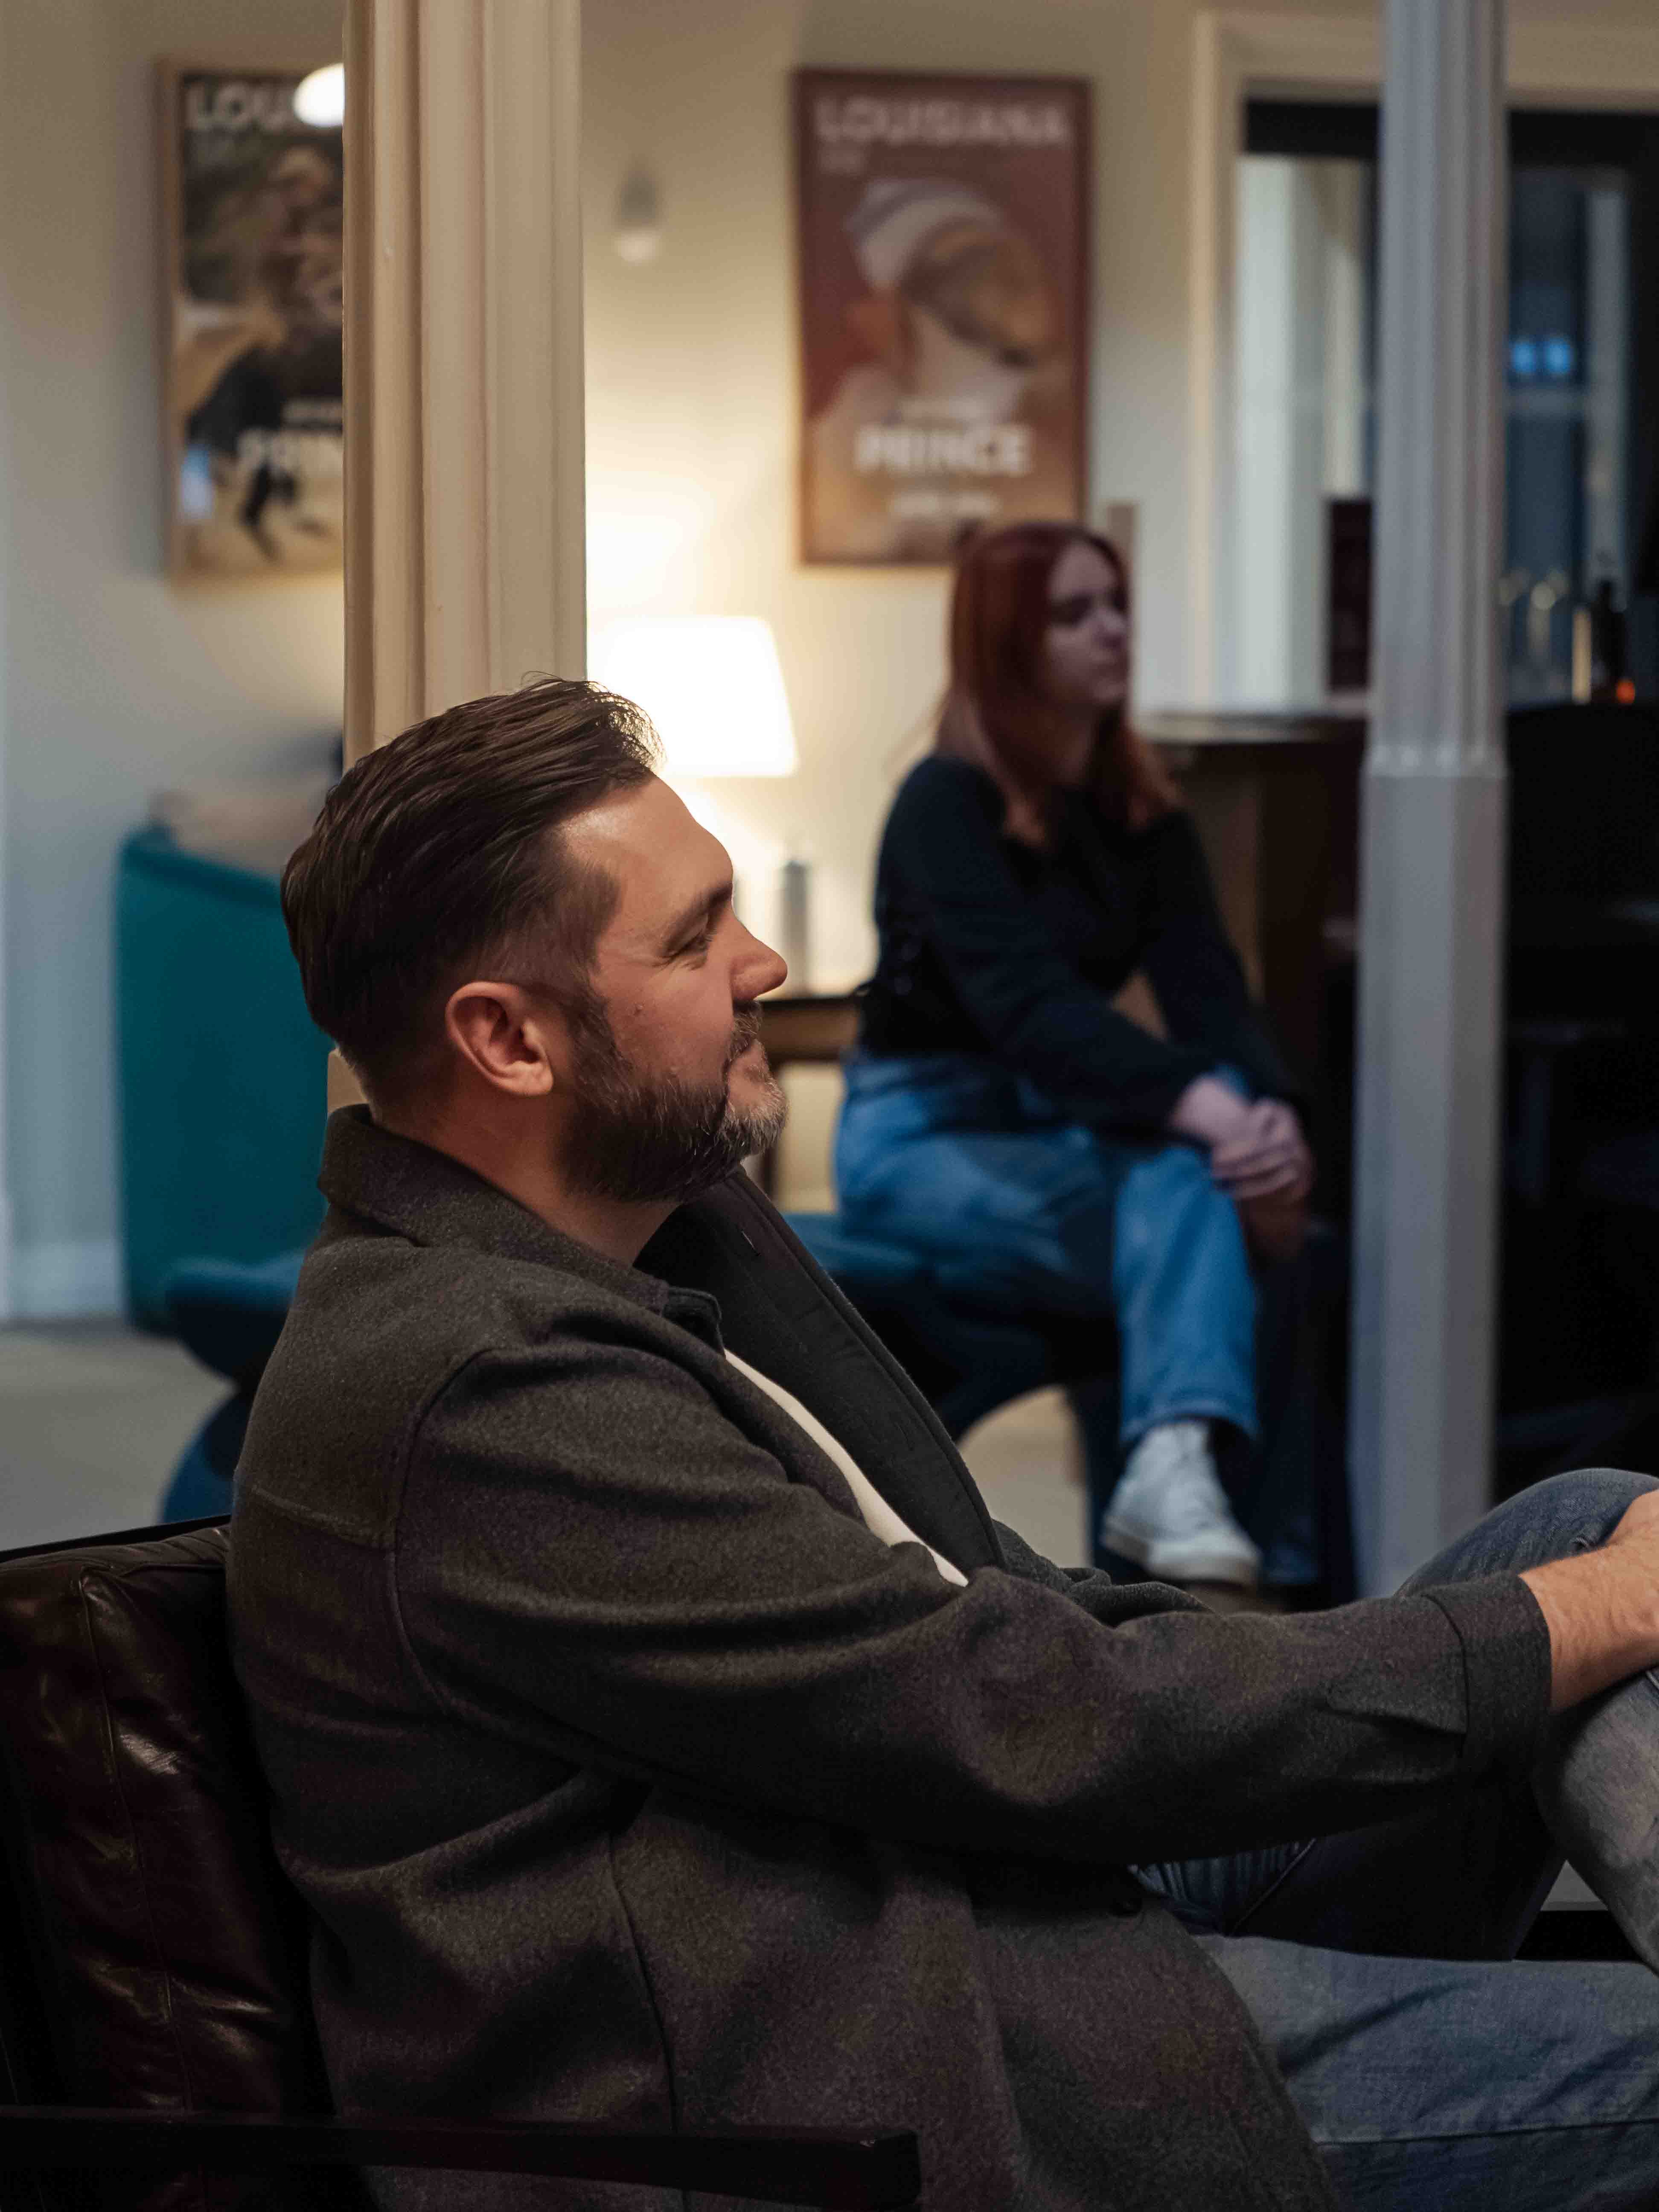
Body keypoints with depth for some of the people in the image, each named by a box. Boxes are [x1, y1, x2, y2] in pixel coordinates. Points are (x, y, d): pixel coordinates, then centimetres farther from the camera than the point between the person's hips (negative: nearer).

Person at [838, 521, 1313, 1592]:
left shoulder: (1142, 813, 6)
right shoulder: (948, 804, -13)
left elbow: (1207, 986, -9)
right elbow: (1026, 1002, -28)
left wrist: (1270, 1109, -32)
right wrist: (1206, 1111, -42)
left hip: (1058, 1125, 5)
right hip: (922, 1133, -5)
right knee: (1191, 1188, -31)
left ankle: (1172, 1466, -47)